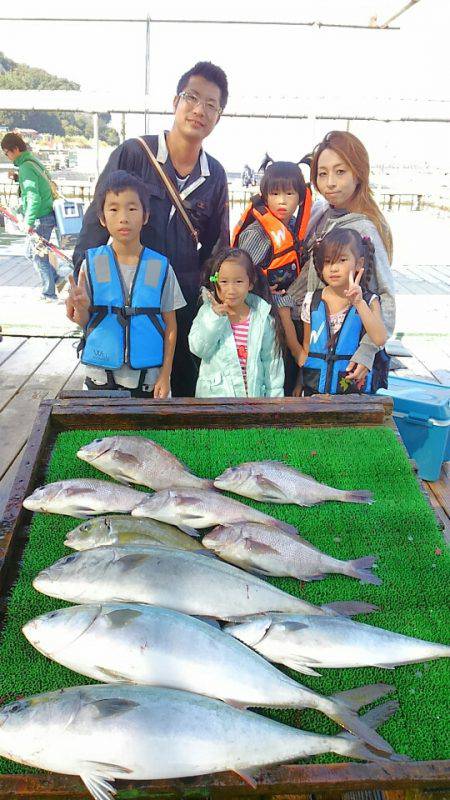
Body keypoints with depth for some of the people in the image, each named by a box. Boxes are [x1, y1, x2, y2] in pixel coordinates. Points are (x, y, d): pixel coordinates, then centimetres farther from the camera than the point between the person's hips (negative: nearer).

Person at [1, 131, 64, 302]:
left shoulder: (26, 167, -17)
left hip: (41, 218, -9)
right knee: (31, 253, 18)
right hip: (47, 214, 9)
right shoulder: (33, 160, 11)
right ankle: (57, 279, 22)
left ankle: (49, 295, 9)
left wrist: (29, 222, -23)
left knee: (39, 257, 1)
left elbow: (34, 197, -24)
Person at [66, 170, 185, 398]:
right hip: (101, 374, 1)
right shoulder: (92, 263, -3)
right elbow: (82, 322, 2)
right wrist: (81, 308, -20)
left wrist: (166, 375, -2)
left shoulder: (160, 267, -4)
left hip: (147, 377, 0)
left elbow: (170, 326, 1)